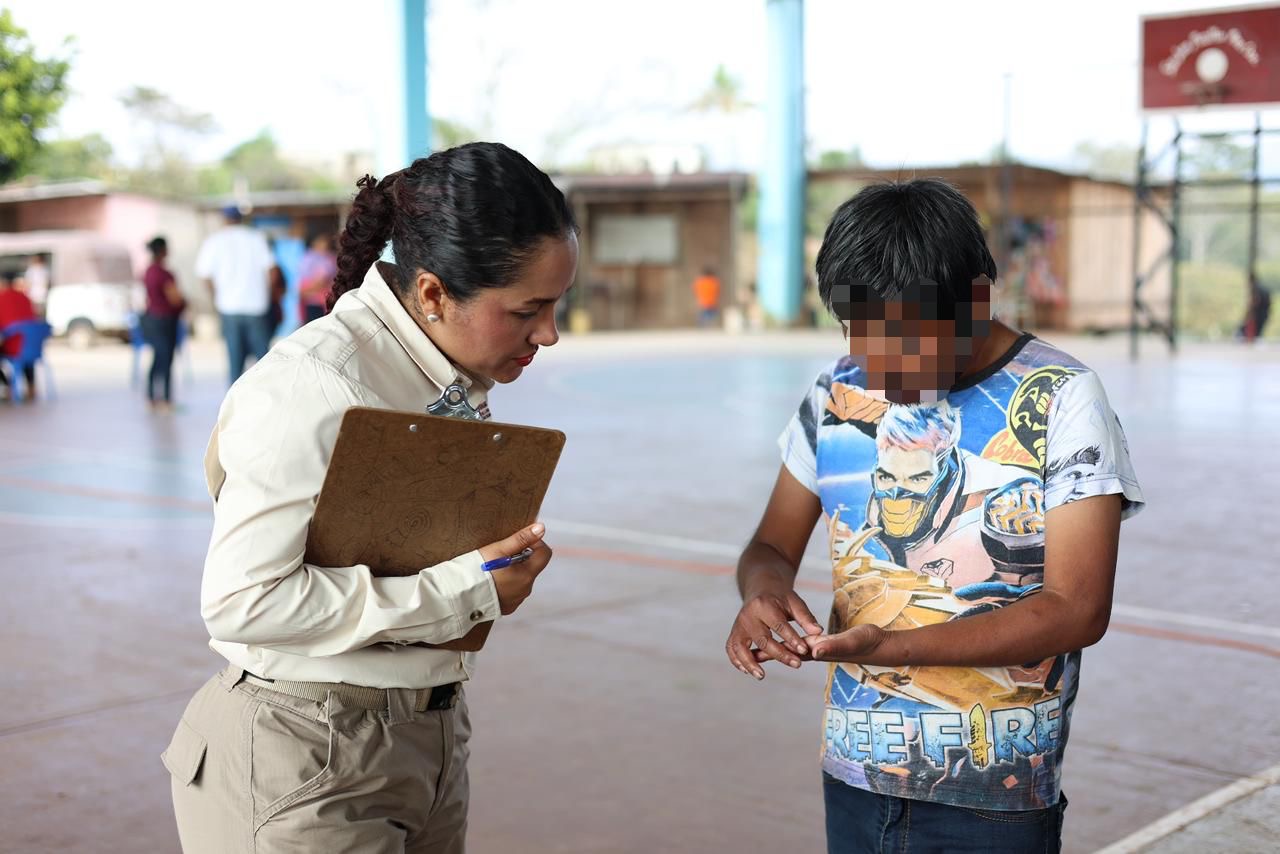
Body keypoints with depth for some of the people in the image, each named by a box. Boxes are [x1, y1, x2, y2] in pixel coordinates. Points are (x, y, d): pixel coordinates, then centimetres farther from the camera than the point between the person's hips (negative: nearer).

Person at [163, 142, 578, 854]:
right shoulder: (314, 382, -22)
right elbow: (240, 599, -26)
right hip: (311, 759, -8)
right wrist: (465, 590, -23)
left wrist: (507, 556, -3)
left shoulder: (461, 380, 4)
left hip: (432, 740, 8)